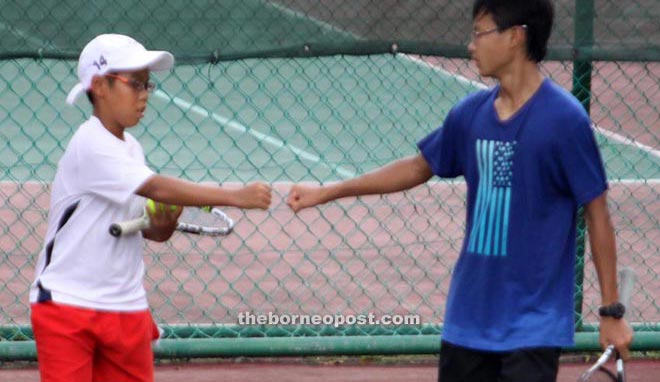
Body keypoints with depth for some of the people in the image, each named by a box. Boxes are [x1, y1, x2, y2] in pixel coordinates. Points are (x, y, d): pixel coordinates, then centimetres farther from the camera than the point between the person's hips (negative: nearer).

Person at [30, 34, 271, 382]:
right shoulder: (91, 146, -17)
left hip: (126, 307, 8)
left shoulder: (130, 148, 10)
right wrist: (236, 197, -32)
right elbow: (158, 188, -28)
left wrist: (159, 228, -11)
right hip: (66, 303, -8)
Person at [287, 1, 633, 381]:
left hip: (533, 324, -6)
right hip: (469, 317, 6)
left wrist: (612, 310, -7)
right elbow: (420, 167, 19)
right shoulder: (471, 113, 3)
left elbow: (598, 216, -9)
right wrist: (329, 192, 19)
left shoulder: (564, 118, -14)